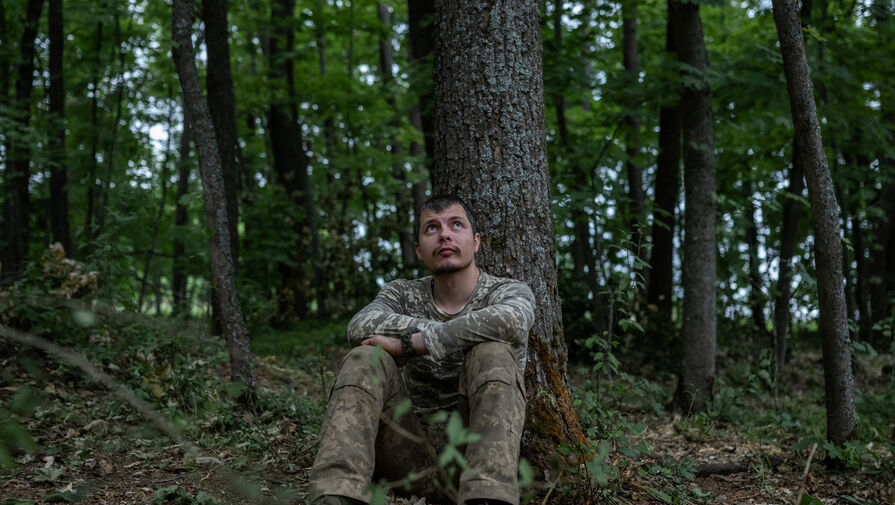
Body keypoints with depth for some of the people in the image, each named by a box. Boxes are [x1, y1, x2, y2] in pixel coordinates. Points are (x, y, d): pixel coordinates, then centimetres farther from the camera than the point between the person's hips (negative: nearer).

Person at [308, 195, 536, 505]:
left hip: (479, 453, -2)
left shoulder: (509, 292, 4)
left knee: (493, 352, -25)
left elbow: (510, 320, -25)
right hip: (416, 454, 2)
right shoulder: (403, 294, 12)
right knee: (366, 358, -17)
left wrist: (408, 344, -22)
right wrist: (460, 333, -17)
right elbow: (360, 327, -13)